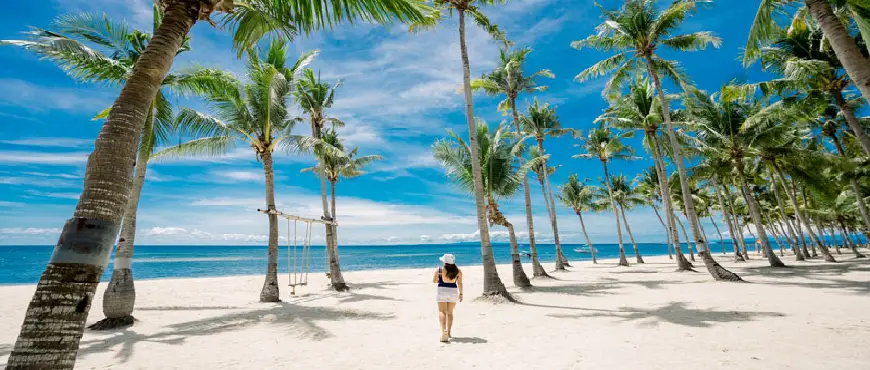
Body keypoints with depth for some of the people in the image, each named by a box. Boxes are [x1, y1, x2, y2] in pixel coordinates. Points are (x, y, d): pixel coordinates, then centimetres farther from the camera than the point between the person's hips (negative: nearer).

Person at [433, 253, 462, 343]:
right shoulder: (458, 271, 0)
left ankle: (444, 330, -22)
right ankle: (448, 332, 20)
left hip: (442, 291, -3)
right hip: (453, 291, 3)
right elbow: (460, 283, -2)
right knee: (450, 312, 15)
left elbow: (434, 281, 2)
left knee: (442, 312, -2)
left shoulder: (439, 270, -6)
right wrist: (461, 294, 7)